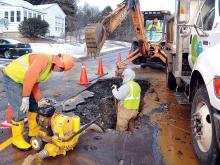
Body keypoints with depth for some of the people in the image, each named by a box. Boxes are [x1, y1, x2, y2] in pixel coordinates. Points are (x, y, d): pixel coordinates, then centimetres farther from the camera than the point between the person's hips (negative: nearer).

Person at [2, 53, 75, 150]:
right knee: (20, 110, -9)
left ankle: (34, 132, 26)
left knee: (34, 105, 12)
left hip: (22, 80, 10)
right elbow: (30, 78, -31)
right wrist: (25, 98, -24)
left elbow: (35, 83, 5)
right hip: (12, 78, -10)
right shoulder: (44, 59, -27)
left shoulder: (50, 68, 4)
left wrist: (39, 100, -2)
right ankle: (17, 139, 8)